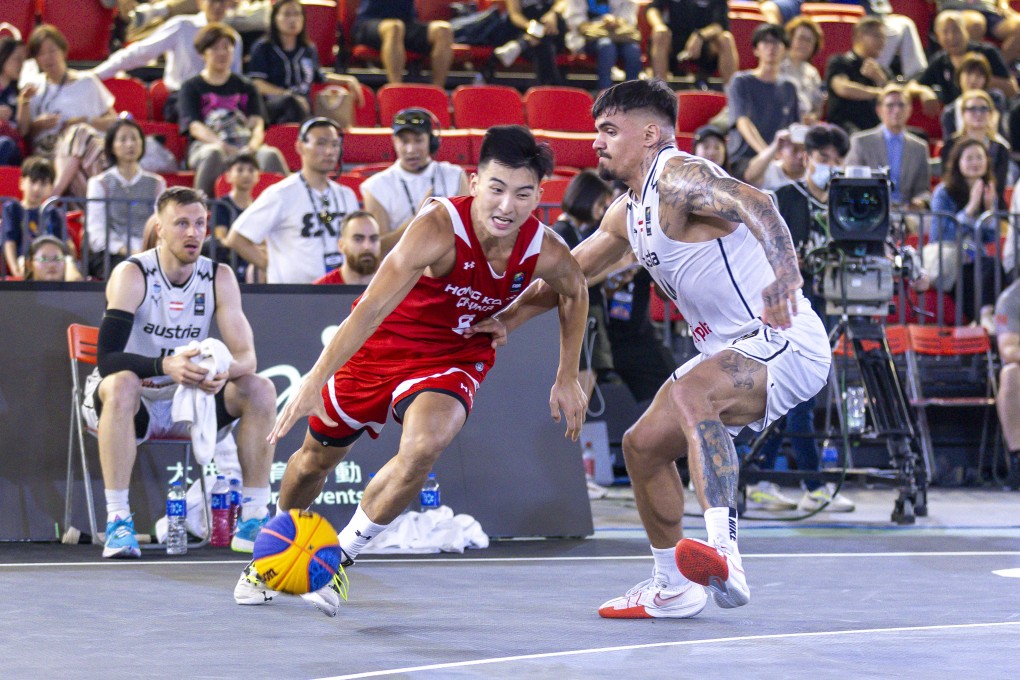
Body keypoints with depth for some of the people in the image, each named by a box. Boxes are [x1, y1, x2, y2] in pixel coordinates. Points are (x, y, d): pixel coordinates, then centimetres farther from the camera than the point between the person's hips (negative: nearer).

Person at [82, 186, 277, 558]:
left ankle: (253, 521, -12)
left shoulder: (219, 278, -5)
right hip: (130, 401, -4)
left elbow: (247, 356, -11)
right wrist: (166, 367, -45)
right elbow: (107, 357, -29)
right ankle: (117, 521, -37)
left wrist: (226, 370, -35)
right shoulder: (132, 275, -18)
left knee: (260, 390, -16)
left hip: (186, 400, 5)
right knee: (122, 384, -38)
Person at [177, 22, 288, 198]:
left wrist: (252, 146, -17)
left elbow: (257, 124, 9)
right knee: (213, 153, -40)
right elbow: (194, 127, 0)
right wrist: (225, 147, -19)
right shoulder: (191, 87, 15)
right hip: (205, 145, -2)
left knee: (271, 154, -32)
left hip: (245, 145, 2)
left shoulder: (245, 86, 23)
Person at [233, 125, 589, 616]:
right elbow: (373, 307, -38)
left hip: (454, 357, 2)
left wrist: (567, 379, 9)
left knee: (423, 447, -28)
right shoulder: (439, 227, -33)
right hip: (380, 342, -1)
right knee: (316, 457, 13)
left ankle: (339, 558, -7)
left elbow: (574, 291, 7)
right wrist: (314, 382, -44)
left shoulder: (544, 252, -19)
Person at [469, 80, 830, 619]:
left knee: (689, 392, -36)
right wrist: (508, 319, 19)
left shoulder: (677, 176, -16)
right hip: (732, 352, 11)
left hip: (785, 340, -11)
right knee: (643, 445, 13)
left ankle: (723, 554, -49)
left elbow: (755, 205, -34)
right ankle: (673, 589, 28)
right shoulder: (628, 214, 14)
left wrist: (783, 271, -51)